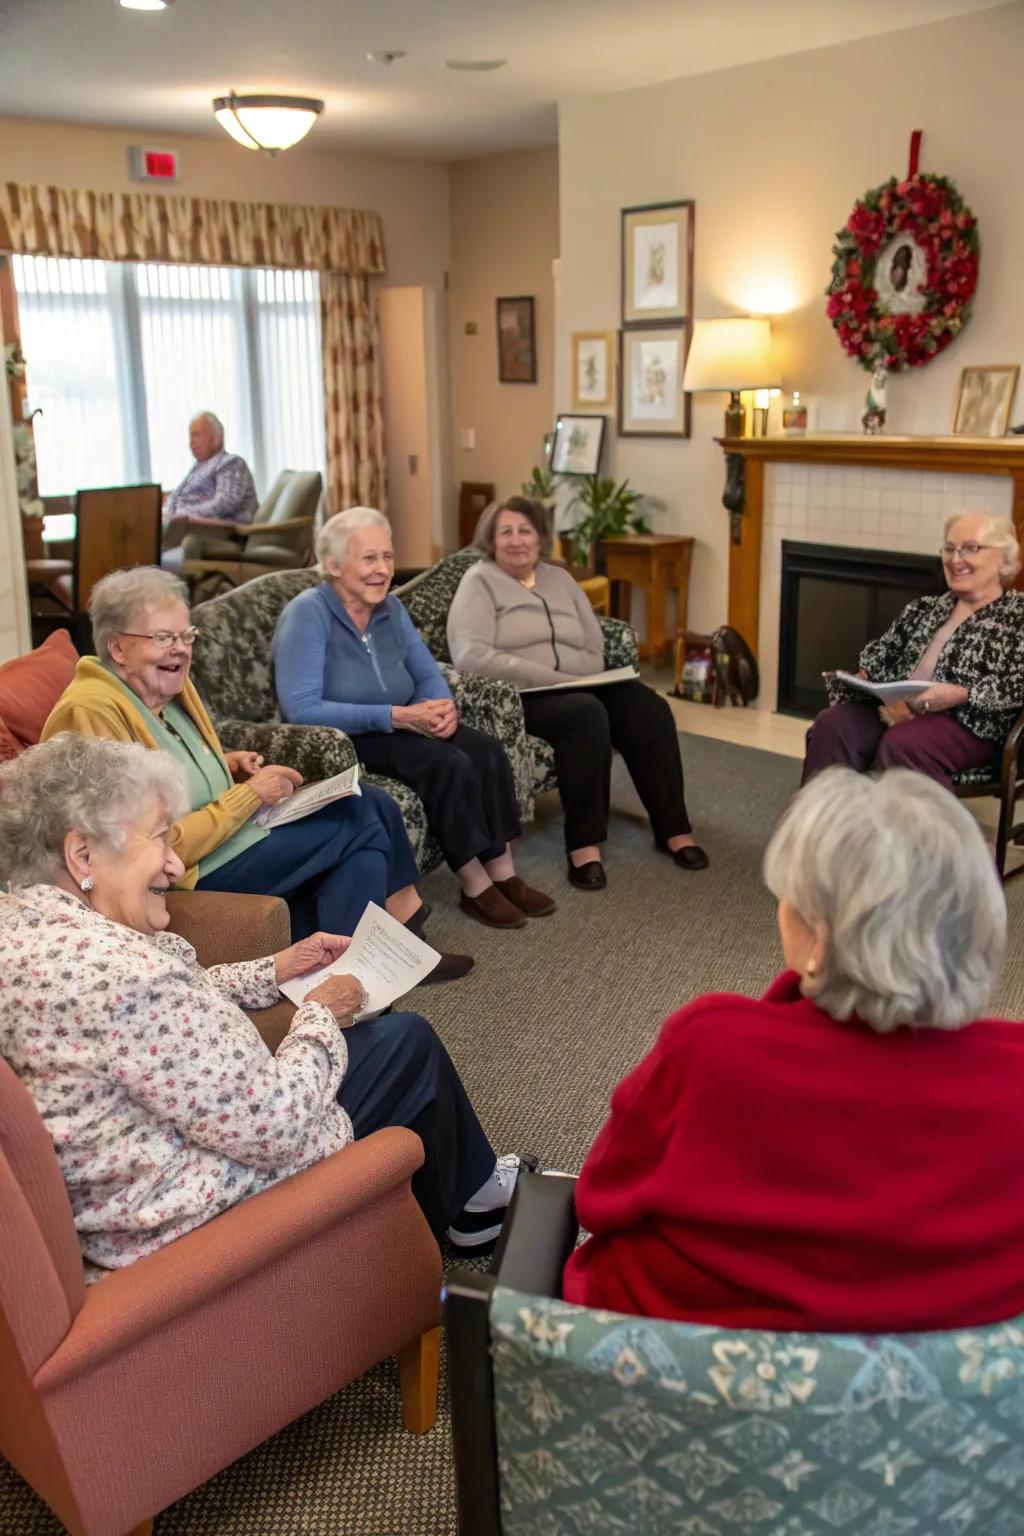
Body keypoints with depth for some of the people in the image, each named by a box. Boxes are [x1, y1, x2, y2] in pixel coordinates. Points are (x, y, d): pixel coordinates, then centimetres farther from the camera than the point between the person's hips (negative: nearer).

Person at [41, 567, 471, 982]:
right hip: (191, 877, -9)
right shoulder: (94, 714, -23)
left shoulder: (170, 684, 4)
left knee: (374, 804, 2)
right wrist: (248, 795, -20)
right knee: (360, 821, -9)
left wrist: (226, 766, 2)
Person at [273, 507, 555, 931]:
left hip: (398, 727, 7)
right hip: (339, 738, -7)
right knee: (449, 765, -27)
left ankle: (503, 873, -11)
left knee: (487, 751, -16)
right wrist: (396, 716, -31)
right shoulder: (308, 614, -19)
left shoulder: (389, 608, 3)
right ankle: (475, 886, -15)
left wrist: (443, 706, -17)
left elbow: (428, 673, 9)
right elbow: (301, 710, -28)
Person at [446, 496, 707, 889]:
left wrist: (570, 678, -9)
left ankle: (673, 828, -13)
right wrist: (550, 677, -21)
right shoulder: (479, 581, -1)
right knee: (586, 713, -35)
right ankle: (584, 844, -31)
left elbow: (595, 648, 14)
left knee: (648, 707, -20)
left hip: (578, 688, 6)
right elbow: (471, 656, -17)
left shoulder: (559, 578, 18)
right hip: (516, 697, -6)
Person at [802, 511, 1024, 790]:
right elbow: (881, 655, 20)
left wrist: (960, 695, -22)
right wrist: (864, 678, -4)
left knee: (900, 744, -36)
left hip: (970, 722, -5)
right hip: (898, 710, 5)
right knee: (832, 723, -22)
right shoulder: (923, 609, 24)